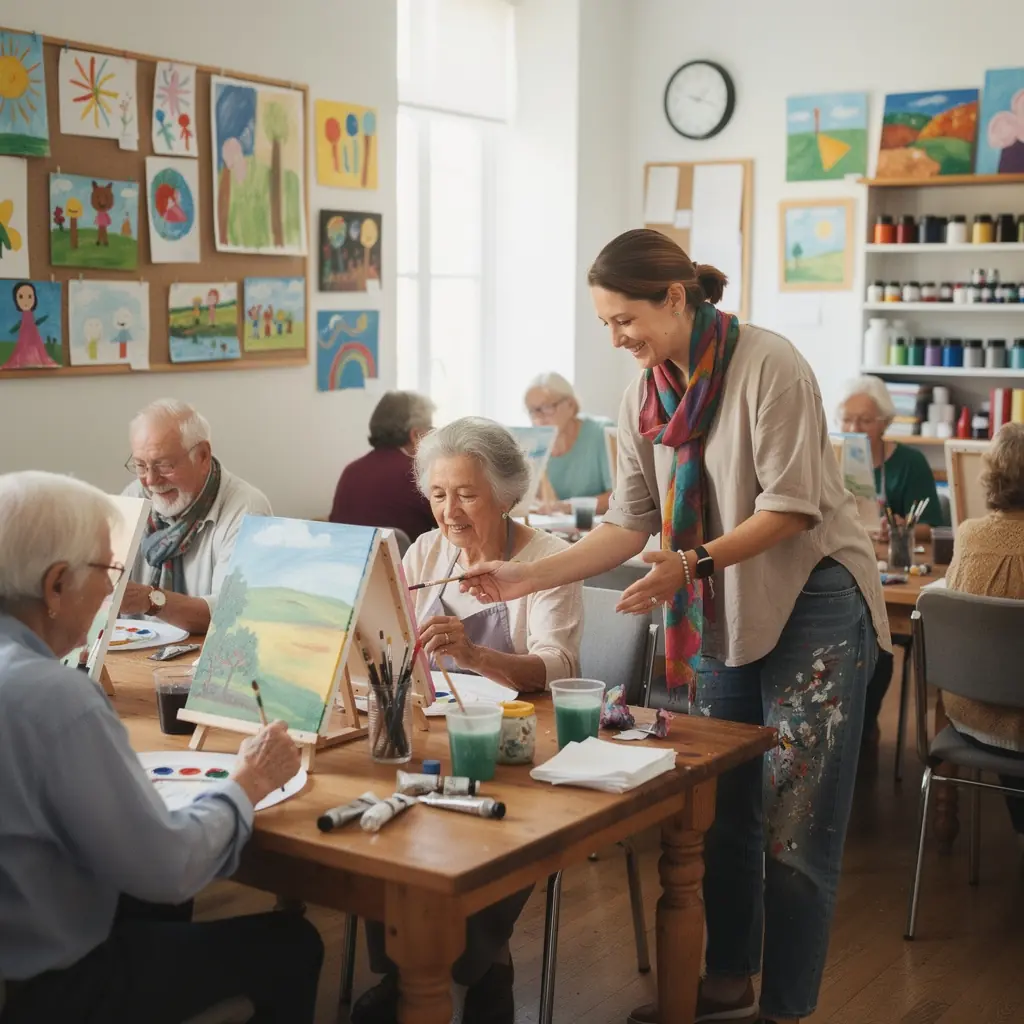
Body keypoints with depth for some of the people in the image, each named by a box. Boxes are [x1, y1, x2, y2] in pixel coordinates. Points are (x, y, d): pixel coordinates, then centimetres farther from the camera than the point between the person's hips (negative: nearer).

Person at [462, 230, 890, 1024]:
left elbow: (791, 508, -21)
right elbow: (630, 525, 1)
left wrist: (693, 564, -31)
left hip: (814, 604, -7)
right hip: (723, 611, 7)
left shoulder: (768, 366, -19)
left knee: (797, 829, -1)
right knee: (722, 811, 14)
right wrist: (529, 576, -9)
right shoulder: (645, 397, 2)